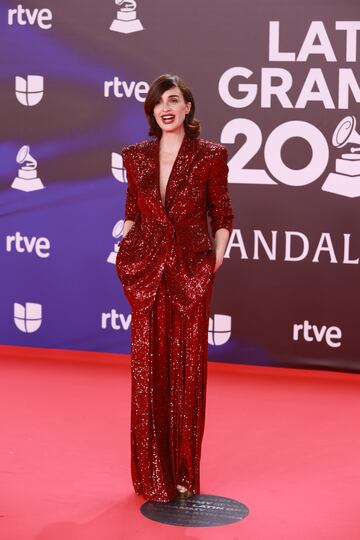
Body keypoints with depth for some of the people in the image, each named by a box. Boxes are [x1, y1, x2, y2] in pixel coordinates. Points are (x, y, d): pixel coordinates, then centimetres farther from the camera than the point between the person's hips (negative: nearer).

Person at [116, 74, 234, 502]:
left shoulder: (209, 156, -2)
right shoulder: (136, 156, 6)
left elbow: (222, 217, 3)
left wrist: (216, 262, -7)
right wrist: (124, 250, 2)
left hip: (192, 274, -2)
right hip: (147, 273, 2)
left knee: (188, 371, 4)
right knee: (148, 370, 4)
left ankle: (185, 472, 17)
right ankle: (154, 475, 16)